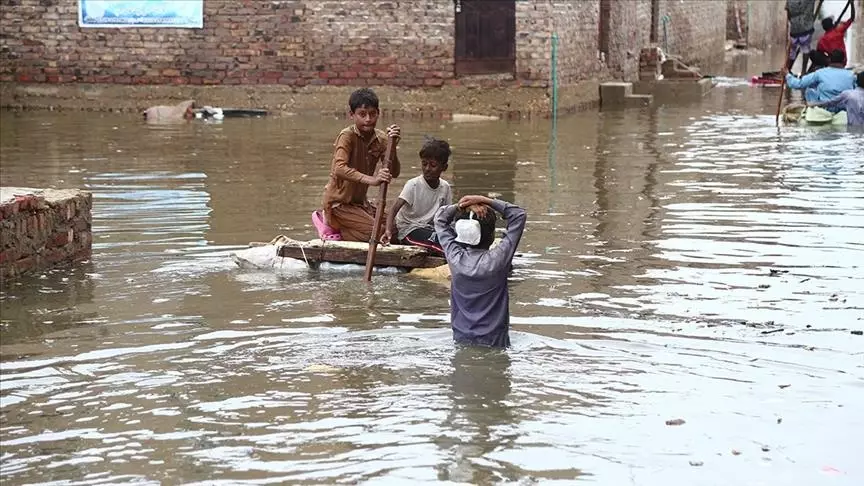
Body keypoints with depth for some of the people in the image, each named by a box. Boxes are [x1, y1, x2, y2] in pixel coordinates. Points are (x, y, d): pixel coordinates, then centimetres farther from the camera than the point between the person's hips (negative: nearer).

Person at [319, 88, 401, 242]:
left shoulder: (380, 138, -1)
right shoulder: (347, 136, -19)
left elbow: (394, 173, -9)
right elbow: (339, 169, -35)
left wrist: (392, 146, -26)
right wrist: (371, 180, -47)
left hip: (360, 201, 8)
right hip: (339, 202, -8)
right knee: (379, 233, -18)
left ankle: (335, 225, 10)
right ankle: (331, 223, 0)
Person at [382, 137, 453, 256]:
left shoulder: (445, 187, 3)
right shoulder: (413, 185, -13)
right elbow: (394, 210, -22)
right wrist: (388, 231, -39)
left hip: (429, 227, 6)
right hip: (409, 230, -6)